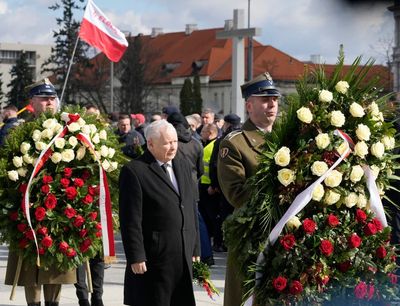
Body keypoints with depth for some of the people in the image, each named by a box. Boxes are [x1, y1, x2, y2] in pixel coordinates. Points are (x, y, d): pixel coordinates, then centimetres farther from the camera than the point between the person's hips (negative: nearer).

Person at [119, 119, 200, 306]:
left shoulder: (184, 166, 15)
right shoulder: (134, 171, -9)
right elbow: (130, 220, -12)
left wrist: (195, 248, 16)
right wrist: (136, 257, -15)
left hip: (184, 257, 7)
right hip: (152, 260, -6)